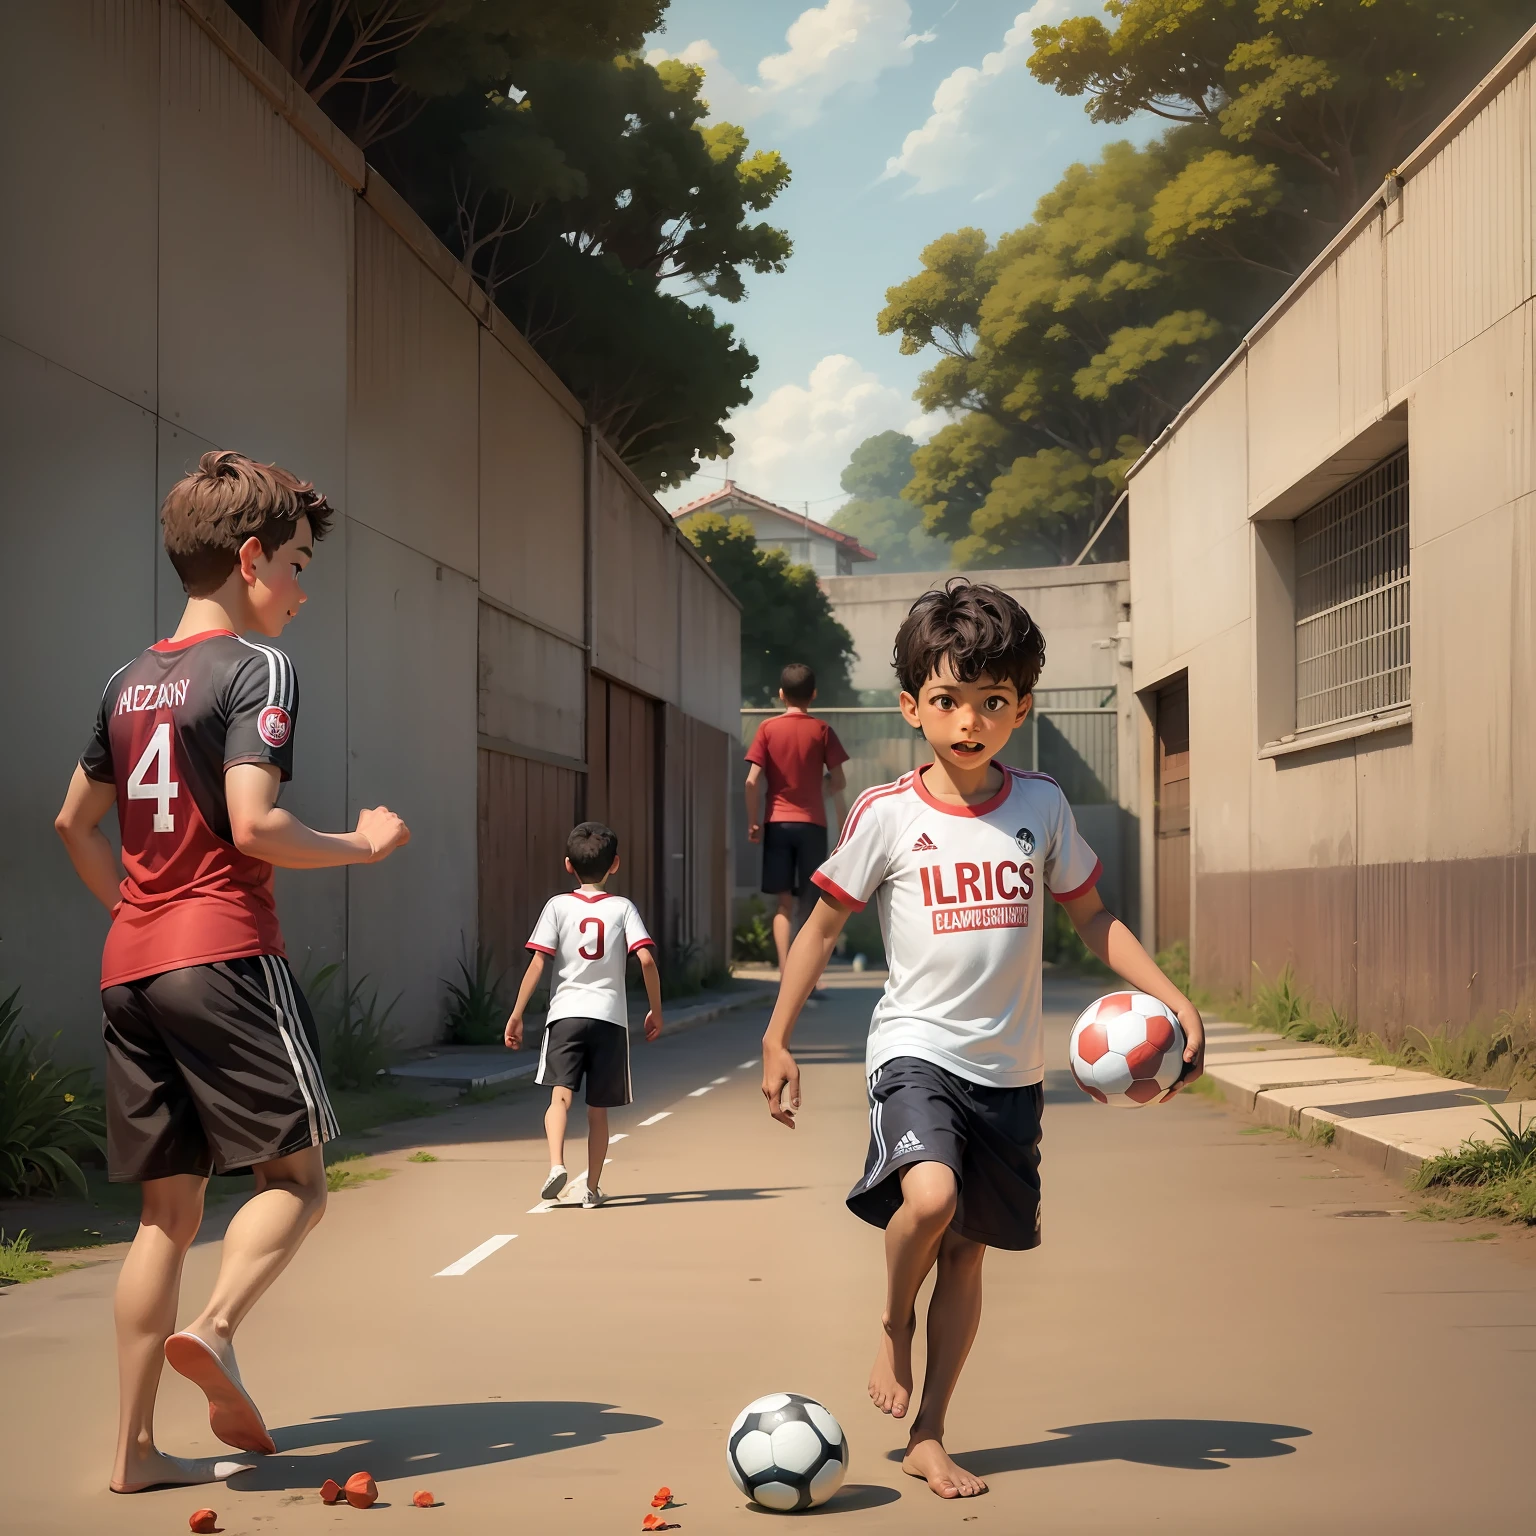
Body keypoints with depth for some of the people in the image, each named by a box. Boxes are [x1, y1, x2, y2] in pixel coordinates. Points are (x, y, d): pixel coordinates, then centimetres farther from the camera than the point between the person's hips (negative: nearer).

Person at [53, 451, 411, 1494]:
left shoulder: (131, 681, 17)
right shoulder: (256, 667, -7)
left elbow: (76, 823, 25)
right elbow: (252, 826, -17)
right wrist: (361, 845, -3)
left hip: (130, 967, 7)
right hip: (227, 955, -7)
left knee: (170, 1208, 9)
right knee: (297, 1173, 3)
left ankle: (136, 1449, 7)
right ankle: (215, 1328, -22)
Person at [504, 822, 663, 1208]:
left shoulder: (558, 905, 4)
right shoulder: (623, 907, 6)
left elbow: (538, 962, -4)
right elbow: (647, 959, -6)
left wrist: (517, 1014, -1)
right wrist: (656, 1011, 5)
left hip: (566, 1013, -1)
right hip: (610, 1016, 1)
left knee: (560, 1095, -11)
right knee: (598, 1109, 11)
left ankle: (556, 1164, -34)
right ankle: (593, 1188, 13)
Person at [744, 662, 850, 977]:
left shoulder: (768, 729, 0)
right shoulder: (822, 730, 0)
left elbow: (752, 781, -6)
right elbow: (838, 783, 1)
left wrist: (753, 822, 3)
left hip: (777, 822, 0)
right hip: (812, 823, 0)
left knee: (784, 903, 2)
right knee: (809, 904, 8)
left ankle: (785, 973, -10)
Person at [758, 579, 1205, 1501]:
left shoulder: (1043, 809, 3)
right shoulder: (888, 816, -5)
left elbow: (1091, 917, 13)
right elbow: (824, 927, 3)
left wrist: (1174, 999, 2)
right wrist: (777, 1039, 2)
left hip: (1010, 1068, 3)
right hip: (916, 1049, -3)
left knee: (970, 1248, 9)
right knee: (930, 1194, -29)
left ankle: (929, 1439, 22)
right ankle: (893, 1329, 3)